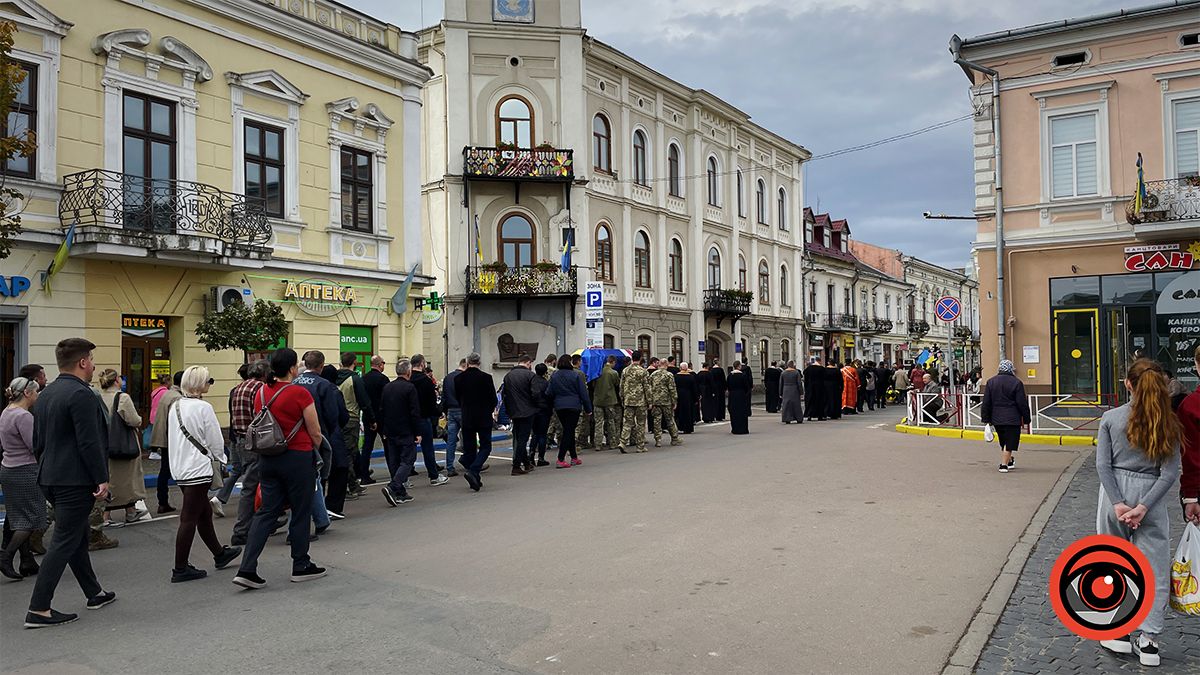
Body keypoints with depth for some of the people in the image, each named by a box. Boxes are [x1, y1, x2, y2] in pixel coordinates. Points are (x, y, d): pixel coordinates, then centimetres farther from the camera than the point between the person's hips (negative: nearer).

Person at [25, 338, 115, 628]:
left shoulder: (45, 394, 11)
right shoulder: (81, 394, -18)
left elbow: (38, 441, 17)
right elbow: (90, 443, -21)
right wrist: (102, 479, -15)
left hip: (51, 479, 10)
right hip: (75, 481, -10)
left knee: (76, 537, 18)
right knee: (64, 543, -3)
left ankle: (94, 593, 31)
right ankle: (38, 609, -1)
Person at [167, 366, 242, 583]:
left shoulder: (175, 406, 8)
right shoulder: (203, 408, -16)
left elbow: (173, 438, 15)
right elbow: (215, 440, -11)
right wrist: (220, 458, 9)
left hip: (180, 468, 9)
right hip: (198, 469, -9)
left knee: (204, 512, 19)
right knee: (189, 518, -3)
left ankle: (219, 554, 33)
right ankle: (180, 569, 3)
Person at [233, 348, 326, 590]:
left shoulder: (261, 393, 3)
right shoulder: (300, 394, -15)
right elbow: (315, 433, -8)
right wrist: (316, 451, 11)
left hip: (268, 459, 6)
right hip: (298, 458, -6)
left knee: (267, 511, 10)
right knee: (301, 512, 9)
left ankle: (247, 570, 3)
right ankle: (301, 566, 21)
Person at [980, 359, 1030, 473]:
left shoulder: (991, 382, 5)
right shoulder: (1016, 383, -8)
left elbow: (986, 403, 5)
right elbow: (1022, 403, -7)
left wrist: (986, 419, 10)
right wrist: (1026, 419, 2)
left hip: (996, 418, 5)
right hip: (1012, 419, -5)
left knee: (1003, 442, 19)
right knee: (1010, 443, 1)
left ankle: (1009, 461, 30)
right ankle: (1004, 464, -4)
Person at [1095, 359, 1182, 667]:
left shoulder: (1111, 417, -4)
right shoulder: (1168, 424, -2)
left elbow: (1103, 465, -8)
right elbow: (1169, 473, -7)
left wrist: (1118, 503, -7)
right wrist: (1143, 507, -9)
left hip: (1115, 495, 0)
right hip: (1151, 497, 0)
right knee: (1154, 570, 9)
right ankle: (1148, 641, 10)